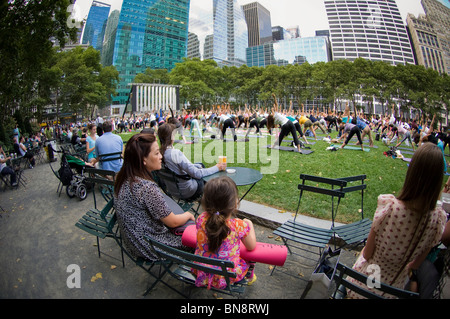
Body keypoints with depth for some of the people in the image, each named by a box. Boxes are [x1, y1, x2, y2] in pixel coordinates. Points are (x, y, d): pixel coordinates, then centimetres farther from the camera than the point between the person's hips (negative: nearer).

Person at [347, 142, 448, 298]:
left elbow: (367, 253, -18)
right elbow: (416, 264, -3)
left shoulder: (388, 205, -30)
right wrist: (403, 265, 16)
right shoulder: (438, 218, -20)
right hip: (394, 285, 3)